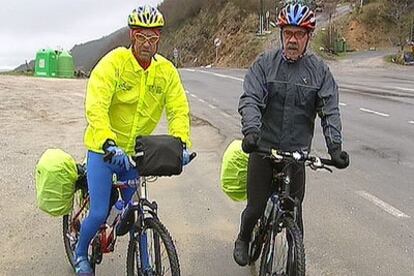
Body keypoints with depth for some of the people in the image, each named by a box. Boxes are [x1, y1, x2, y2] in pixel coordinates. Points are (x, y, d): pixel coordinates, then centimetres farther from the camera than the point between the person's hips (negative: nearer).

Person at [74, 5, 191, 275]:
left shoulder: (167, 71, -4)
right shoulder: (114, 62, -16)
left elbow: (179, 110, -8)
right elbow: (96, 106, -26)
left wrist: (181, 144, -25)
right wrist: (109, 144, -39)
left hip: (136, 151, 3)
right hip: (104, 148, -3)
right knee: (100, 214, -4)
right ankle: (81, 253, 27)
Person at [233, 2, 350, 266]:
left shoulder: (320, 71, 0)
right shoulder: (265, 63, -3)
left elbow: (330, 111, -5)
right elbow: (250, 100, -13)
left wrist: (335, 146, -20)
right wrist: (251, 130, -31)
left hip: (297, 152, 1)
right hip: (262, 148, 0)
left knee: (294, 213, 6)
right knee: (256, 207, 6)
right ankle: (243, 239, 38)